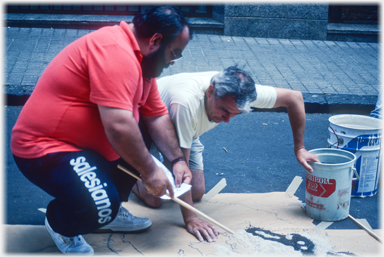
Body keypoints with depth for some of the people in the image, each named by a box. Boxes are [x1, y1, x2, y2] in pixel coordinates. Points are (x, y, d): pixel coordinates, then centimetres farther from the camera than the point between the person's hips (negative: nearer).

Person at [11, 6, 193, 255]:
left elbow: (157, 116, 10)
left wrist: (177, 160, 1)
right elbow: (119, 127, -33)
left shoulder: (140, 57, 7)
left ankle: (111, 210, 22)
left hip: (85, 141, 11)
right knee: (100, 205, -27)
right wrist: (150, 171, -22)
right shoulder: (115, 52, -26)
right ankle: (59, 223, 6)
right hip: (43, 148, -10)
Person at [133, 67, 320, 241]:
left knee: (196, 193, -5)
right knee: (154, 198, -16)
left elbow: (294, 97, -17)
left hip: (187, 133, 5)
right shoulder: (186, 104, -47)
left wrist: (299, 149, -12)